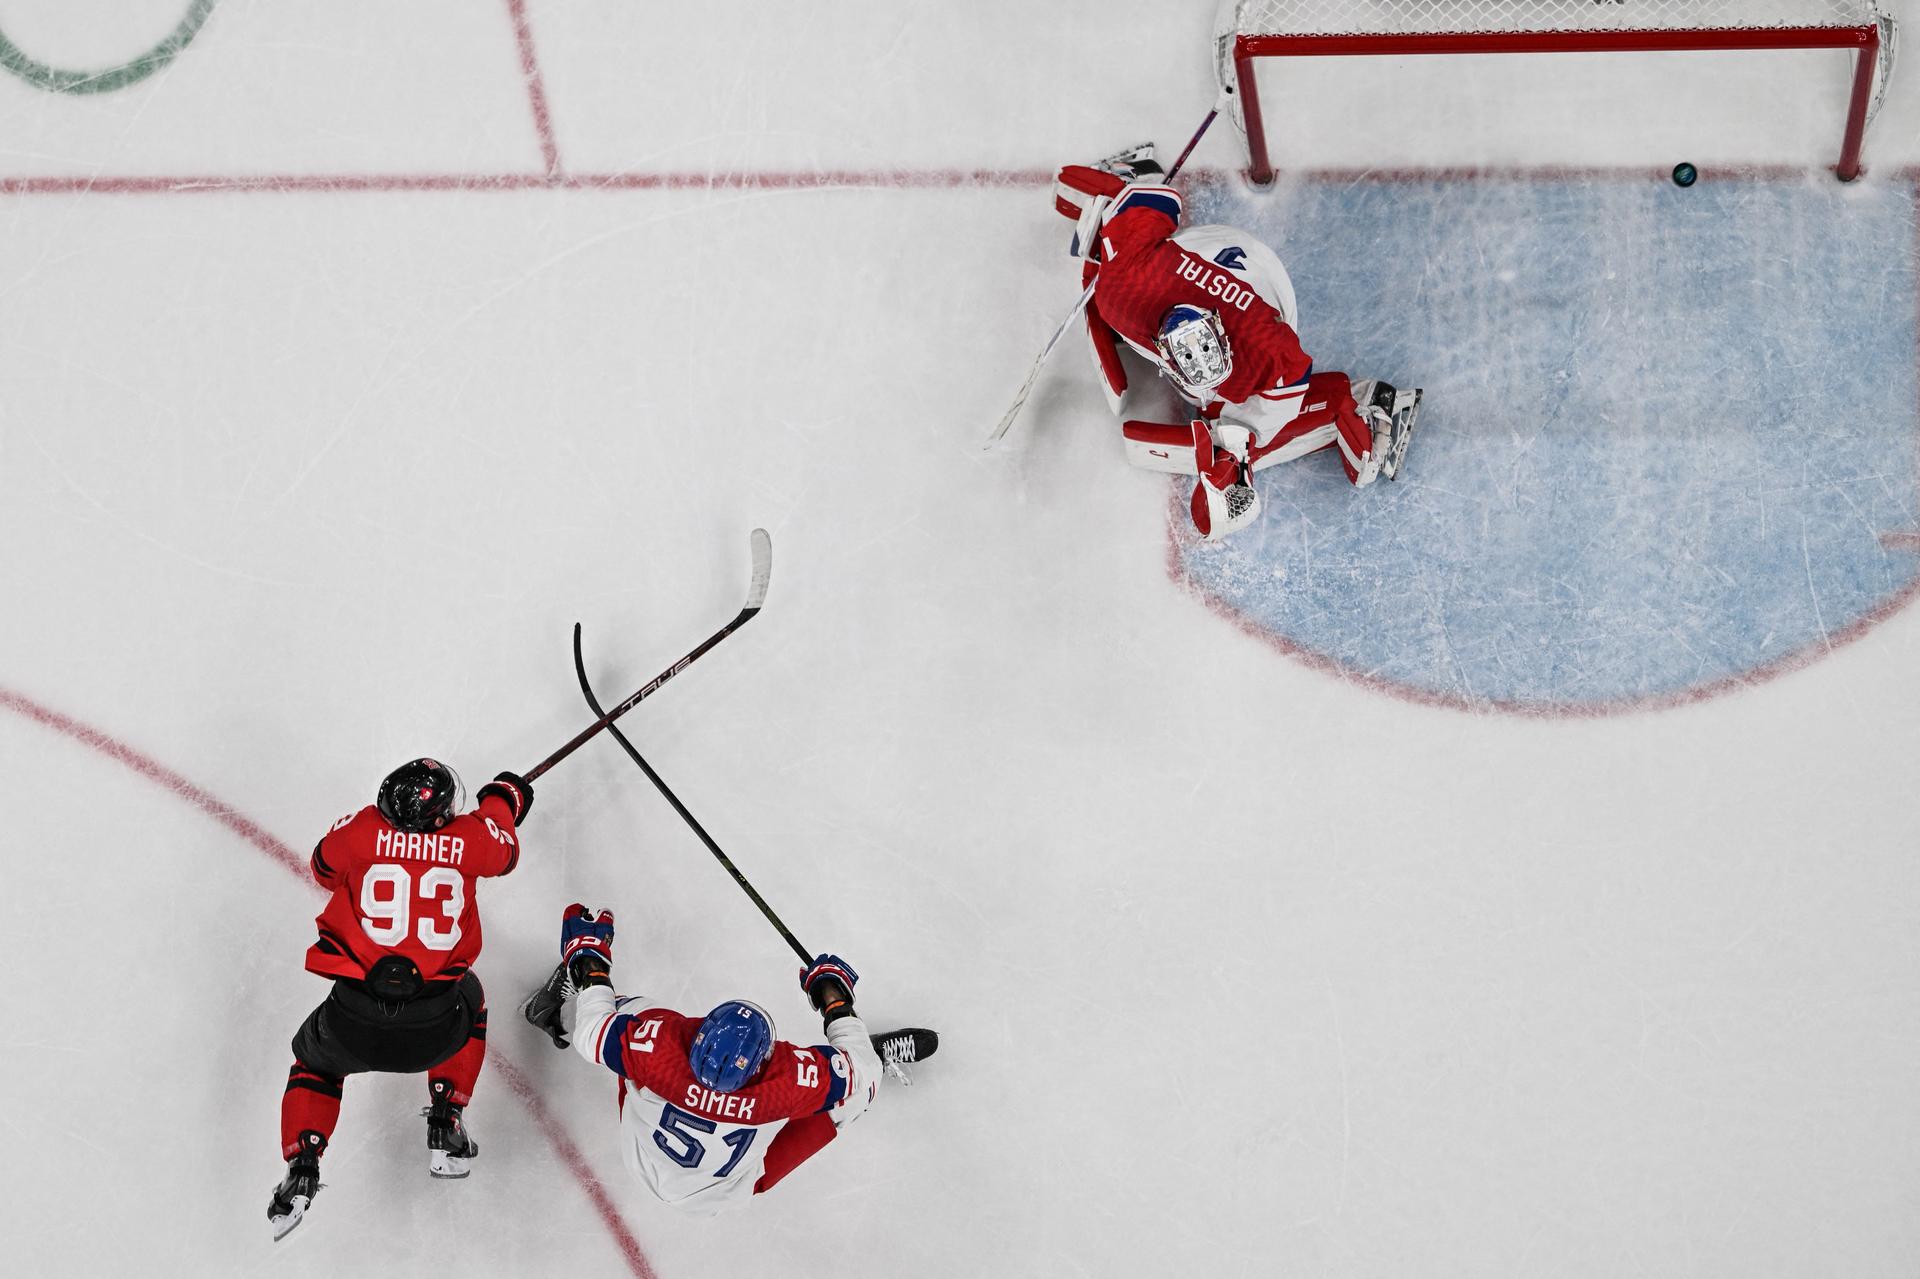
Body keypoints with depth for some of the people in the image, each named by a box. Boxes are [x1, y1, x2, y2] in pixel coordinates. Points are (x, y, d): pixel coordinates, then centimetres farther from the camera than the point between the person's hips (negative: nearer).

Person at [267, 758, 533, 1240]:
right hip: (433, 1034, 0)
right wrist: (503, 799, 45)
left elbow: (325, 869, 19)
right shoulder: (471, 838, -3)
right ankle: (445, 1131, 33)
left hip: (354, 1027, 0)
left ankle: (302, 1165, 13)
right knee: (468, 1001, 36)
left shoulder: (361, 831, -4)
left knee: (314, 1057, 32)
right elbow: (505, 852, 23)